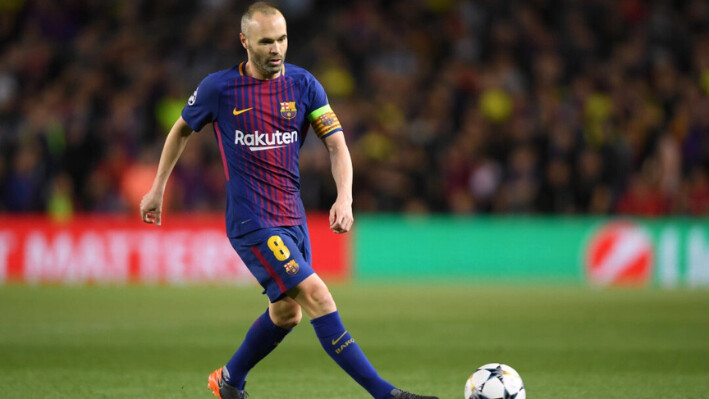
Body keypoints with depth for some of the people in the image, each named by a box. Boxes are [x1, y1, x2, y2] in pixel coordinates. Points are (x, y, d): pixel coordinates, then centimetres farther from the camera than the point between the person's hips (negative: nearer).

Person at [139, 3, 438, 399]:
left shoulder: (304, 84, 1)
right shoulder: (219, 88, -6)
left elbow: (336, 144, -1)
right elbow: (181, 131, 11)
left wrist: (344, 198, -18)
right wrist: (157, 190, 16)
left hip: (293, 217, 5)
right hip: (251, 222, -5)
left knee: (286, 313, 13)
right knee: (317, 296, -17)